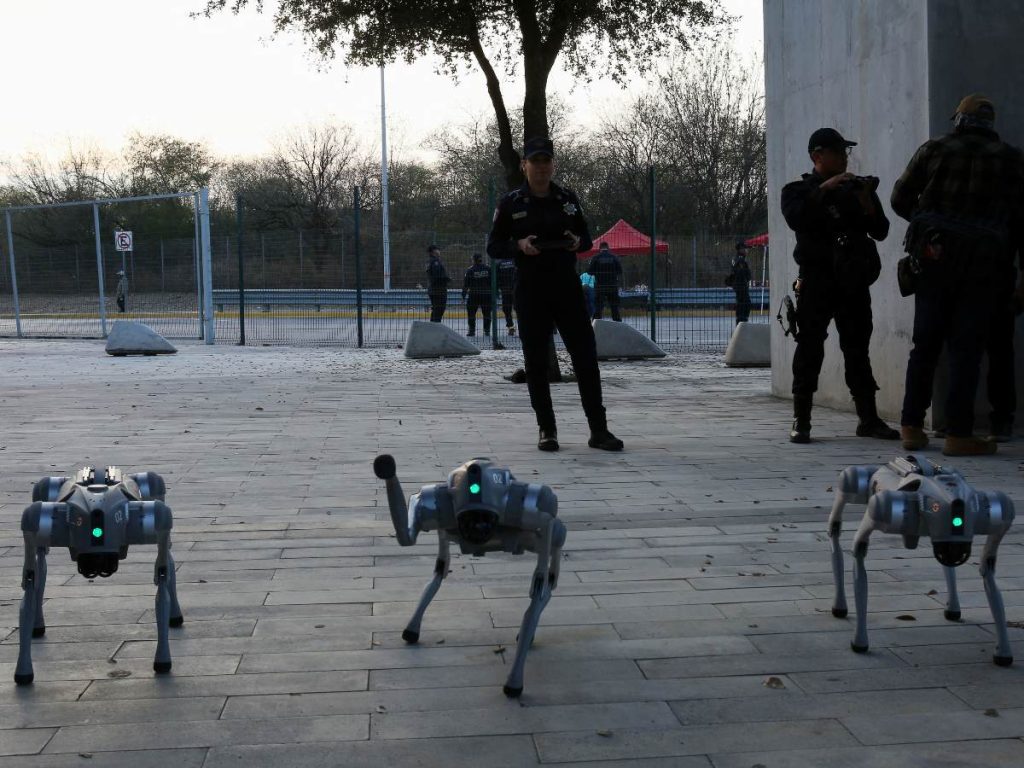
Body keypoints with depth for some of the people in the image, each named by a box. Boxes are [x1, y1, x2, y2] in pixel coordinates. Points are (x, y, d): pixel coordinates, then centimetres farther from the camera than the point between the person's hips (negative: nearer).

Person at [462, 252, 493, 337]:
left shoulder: (470, 270, -5)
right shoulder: (489, 268, 0)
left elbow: (466, 283, -4)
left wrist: (464, 295, 4)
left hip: (474, 295, -2)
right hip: (487, 295, 2)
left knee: (471, 312, 8)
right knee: (487, 313, 11)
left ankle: (472, 330, 3)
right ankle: (487, 330, 9)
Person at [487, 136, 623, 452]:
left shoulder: (567, 199, 8)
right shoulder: (511, 203, 0)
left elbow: (587, 237, 17)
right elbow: (493, 247, 3)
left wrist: (578, 242, -7)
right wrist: (519, 246, -16)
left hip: (567, 287, 2)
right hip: (530, 292, -2)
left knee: (586, 356, -1)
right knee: (536, 362, 2)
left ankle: (598, 429, 5)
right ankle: (547, 430, 13)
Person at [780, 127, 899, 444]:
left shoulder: (856, 188, 16)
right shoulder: (799, 190, 7)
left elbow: (880, 231, 10)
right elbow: (795, 218, -16)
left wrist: (868, 205, -7)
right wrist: (824, 188, -19)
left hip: (853, 281, 3)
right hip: (817, 279, -3)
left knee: (858, 350, 5)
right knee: (810, 349, -6)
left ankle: (868, 418, 9)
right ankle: (801, 422, -3)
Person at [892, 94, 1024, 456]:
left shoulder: (933, 150, 3)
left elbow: (900, 199, 8)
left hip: (933, 258, 2)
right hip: (984, 263, -1)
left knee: (925, 345, 10)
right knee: (966, 348, 0)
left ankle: (912, 427, 12)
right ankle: (958, 433, -3)